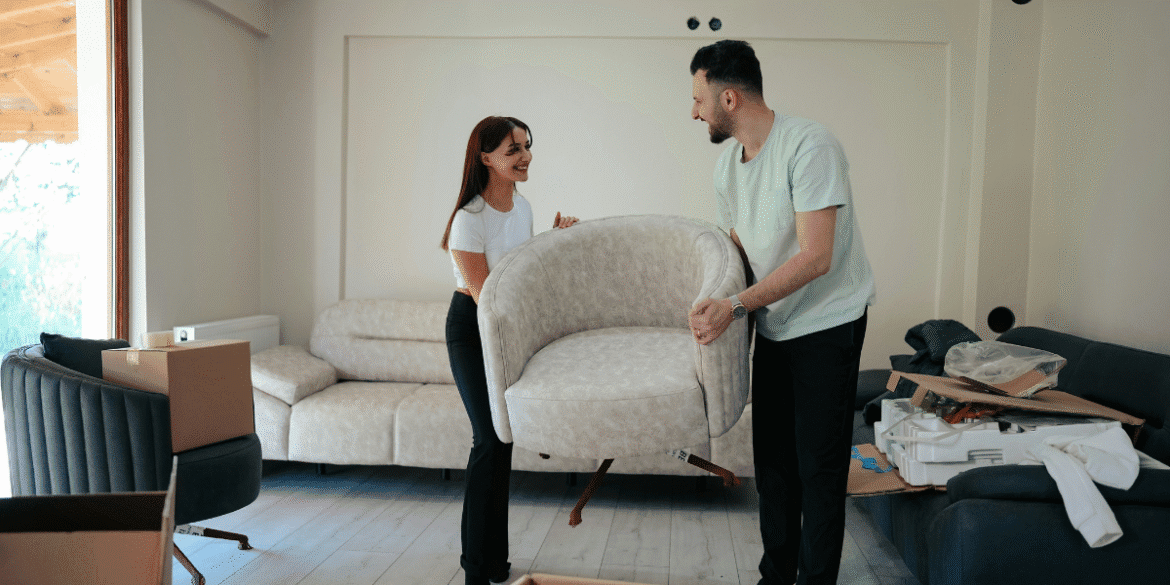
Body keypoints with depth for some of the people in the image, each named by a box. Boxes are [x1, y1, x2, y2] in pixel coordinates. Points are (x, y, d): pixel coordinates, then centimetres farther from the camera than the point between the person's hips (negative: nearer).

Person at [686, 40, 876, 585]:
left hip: (827, 323, -7)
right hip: (772, 325, 7)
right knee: (773, 458, 13)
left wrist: (735, 306, -30)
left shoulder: (809, 145, -21)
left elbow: (815, 258, -26)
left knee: (819, 465, -1)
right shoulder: (726, 165, 4)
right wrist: (713, 306, 0)